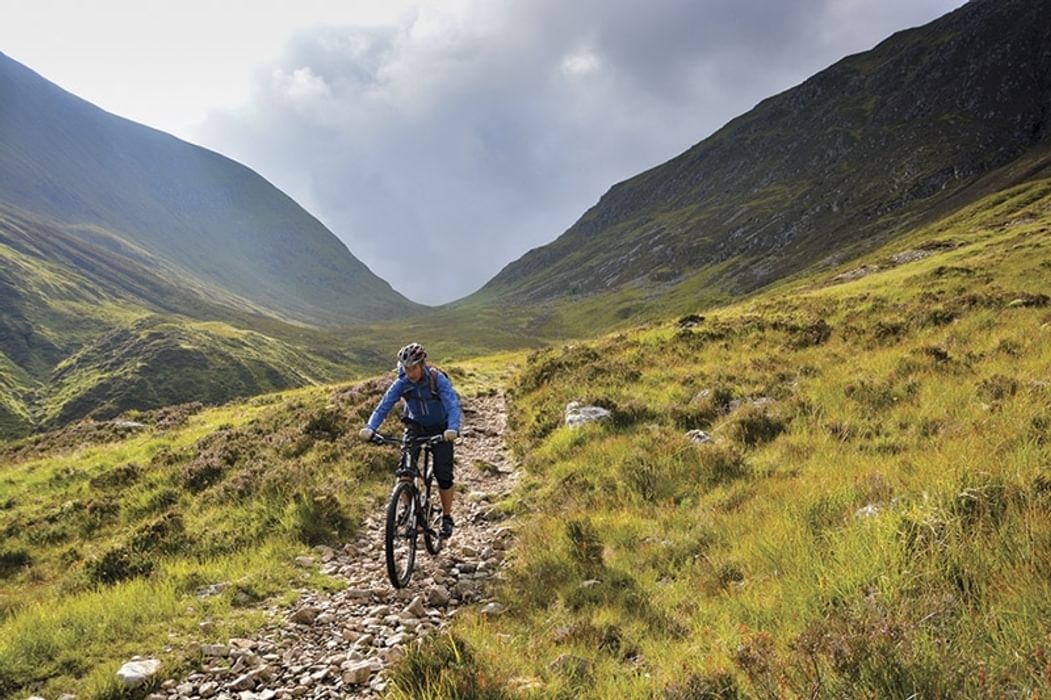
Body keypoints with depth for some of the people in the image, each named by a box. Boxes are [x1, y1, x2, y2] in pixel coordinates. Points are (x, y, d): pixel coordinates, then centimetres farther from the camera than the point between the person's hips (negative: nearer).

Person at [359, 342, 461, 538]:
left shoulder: (438, 380, -27)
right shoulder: (401, 383, -18)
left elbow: (453, 405, -36)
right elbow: (384, 406, -22)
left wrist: (453, 429, -55)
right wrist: (370, 428, -39)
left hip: (440, 429, -2)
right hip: (415, 427, 3)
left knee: (443, 475, -6)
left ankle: (447, 518, 12)